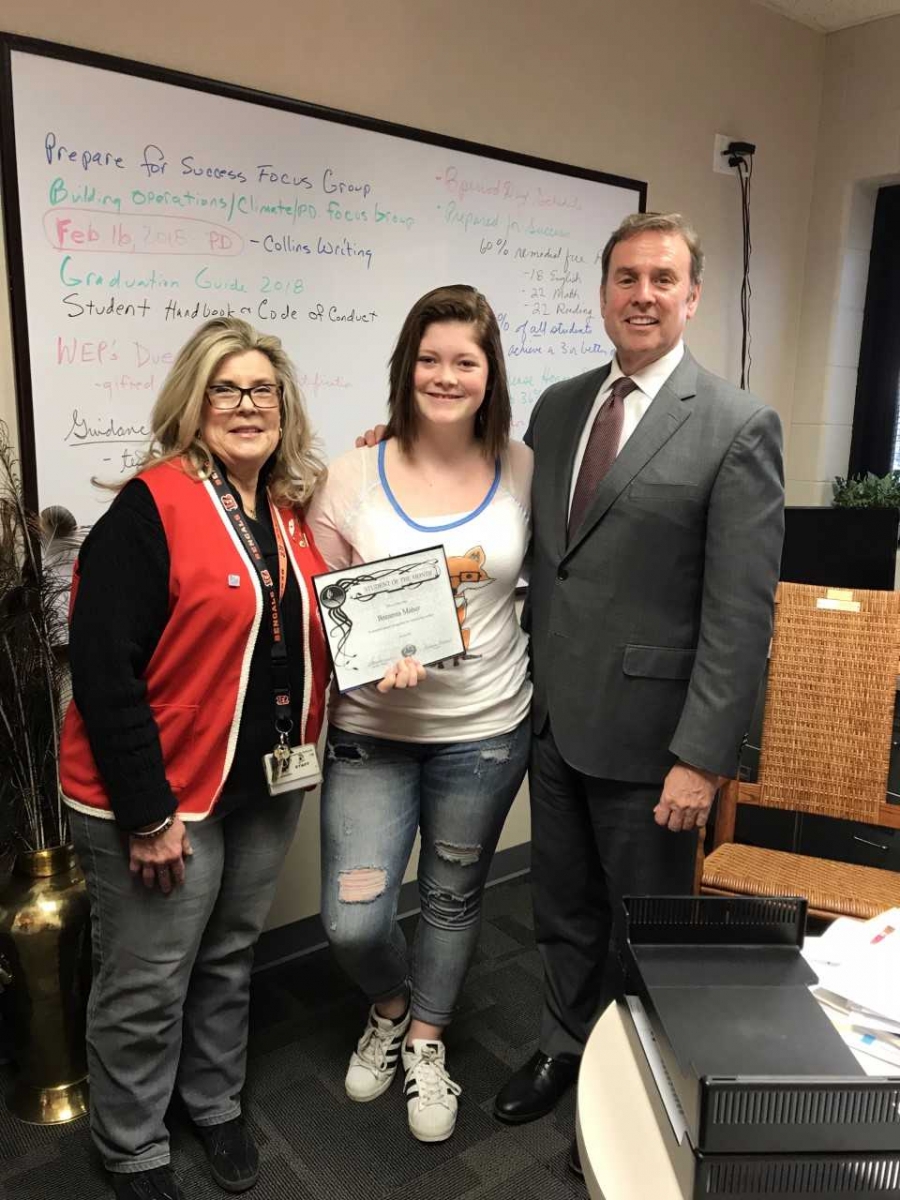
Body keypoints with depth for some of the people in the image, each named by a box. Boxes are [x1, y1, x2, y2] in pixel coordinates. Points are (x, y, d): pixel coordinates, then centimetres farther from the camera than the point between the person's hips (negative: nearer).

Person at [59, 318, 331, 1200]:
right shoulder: (151, 508, -16)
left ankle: (215, 1105, 47)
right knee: (146, 984, 12)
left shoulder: (292, 511, 4)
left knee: (229, 958, 23)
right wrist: (146, 812, -18)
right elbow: (102, 669, -19)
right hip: (162, 795, -6)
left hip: (266, 786, 6)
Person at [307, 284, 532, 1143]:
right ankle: (390, 1008, 37)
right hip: (372, 731, -1)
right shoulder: (353, 476, -8)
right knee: (353, 921, -1)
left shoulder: (522, 468, -4)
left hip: (485, 728, 1)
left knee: (453, 898, 18)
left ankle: (425, 1040, 47)